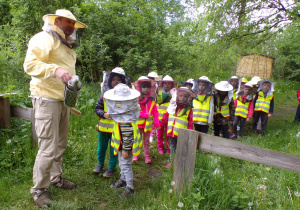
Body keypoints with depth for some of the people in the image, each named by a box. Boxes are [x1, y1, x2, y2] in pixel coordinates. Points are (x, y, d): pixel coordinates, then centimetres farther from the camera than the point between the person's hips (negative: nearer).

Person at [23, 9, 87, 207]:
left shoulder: (66, 46, 21)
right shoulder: (45, 38, -7)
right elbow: (30, 64, -18)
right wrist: (55, 69, -33)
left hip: (63, 101, 9)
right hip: (47, 100, -8)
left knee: (61, 145, 14)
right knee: (49, 148, -7)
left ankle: (56, 177, 32)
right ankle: (39, 189, 11)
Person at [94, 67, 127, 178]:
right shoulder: (105, 93, 1)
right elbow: (97, 108, 5)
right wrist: (104, 114, -12)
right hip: (103, 126, 3)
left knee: (114, 149, 10)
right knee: (101, 147, 20)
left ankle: (112, 167, 29)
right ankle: (100, 163, 42)